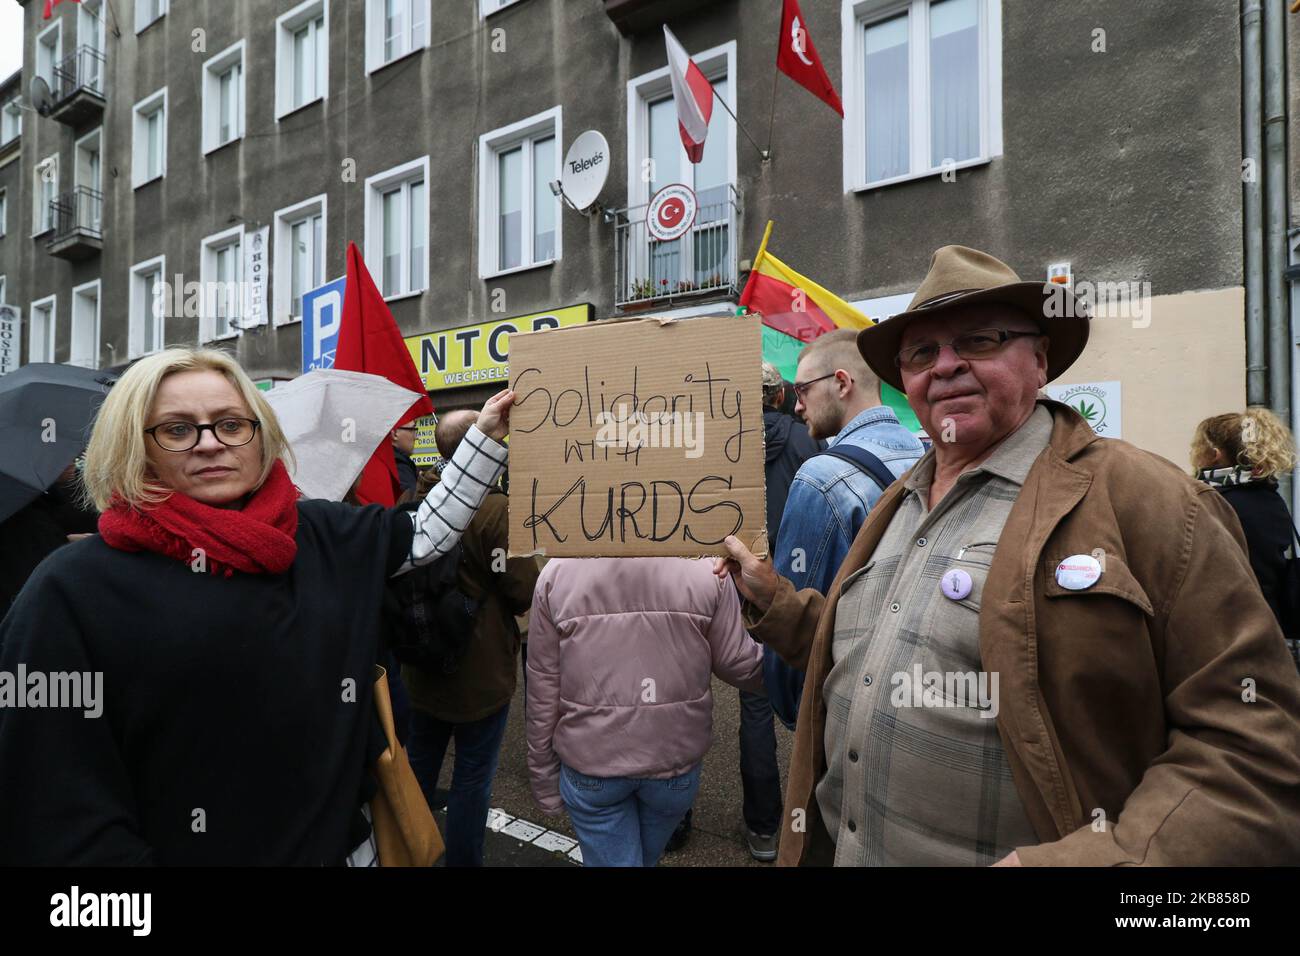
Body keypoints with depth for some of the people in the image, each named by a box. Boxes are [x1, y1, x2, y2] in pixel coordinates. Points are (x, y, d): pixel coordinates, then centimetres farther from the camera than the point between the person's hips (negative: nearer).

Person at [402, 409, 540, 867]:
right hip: (482, 674, -6)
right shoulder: (497, 510, -25)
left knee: (418, 769, 23)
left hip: (422, 672, 6)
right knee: (472, 781, 10)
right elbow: (526, 592, -20)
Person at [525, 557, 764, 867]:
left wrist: (544, 775, 5)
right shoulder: (706, 568, -13)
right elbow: (740, 665, -4)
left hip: (590, 761, -2)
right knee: (646, 857, 26)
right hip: (675, 757, 2)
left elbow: (542, 689, -6)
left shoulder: (557, 571, -10)